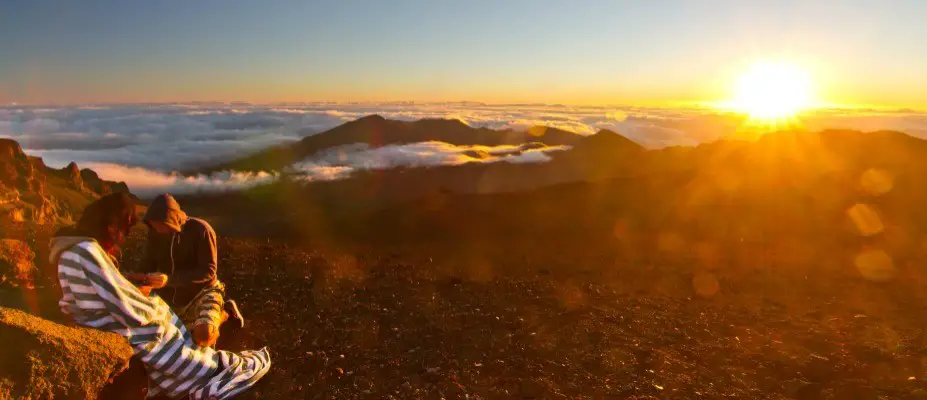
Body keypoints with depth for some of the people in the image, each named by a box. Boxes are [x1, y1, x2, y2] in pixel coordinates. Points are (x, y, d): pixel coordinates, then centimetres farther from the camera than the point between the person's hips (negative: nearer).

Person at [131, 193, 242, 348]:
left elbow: (208, 272, -22)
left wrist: (168, 279, -32)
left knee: (203, 335, -33)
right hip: (171, 296, 7)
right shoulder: (155, 232, -6)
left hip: (202, 292, -6)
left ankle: (223, 313, 4)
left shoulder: (200, 230, -21)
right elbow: (149, 264, 4)